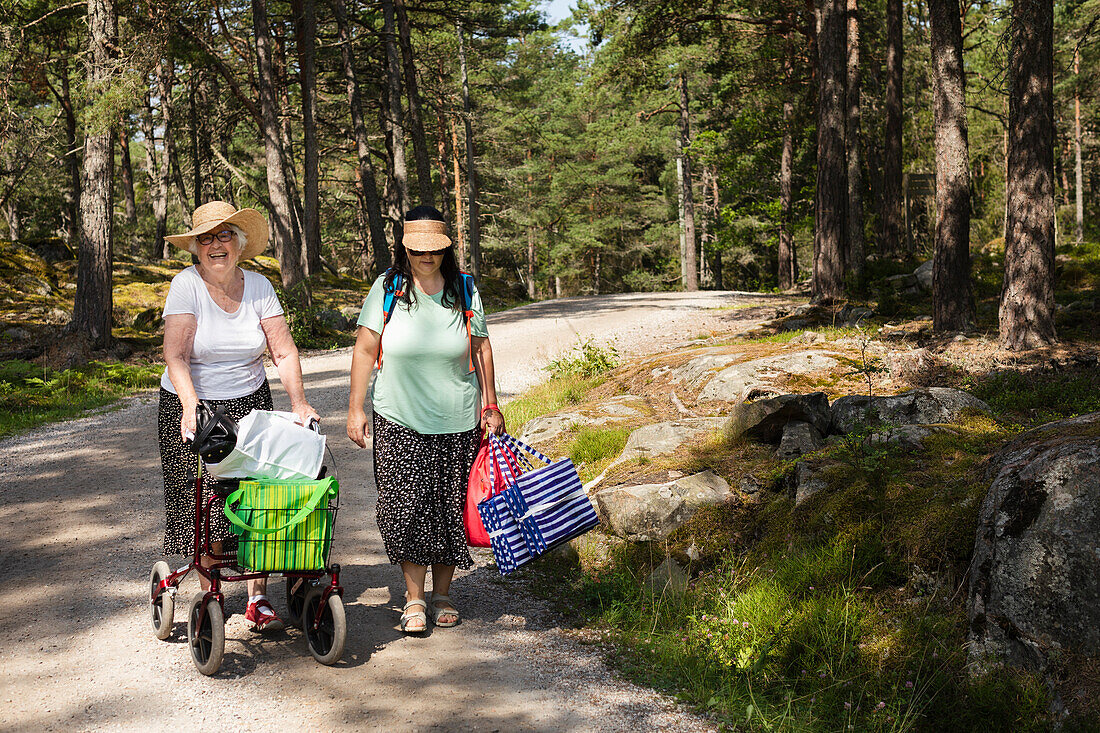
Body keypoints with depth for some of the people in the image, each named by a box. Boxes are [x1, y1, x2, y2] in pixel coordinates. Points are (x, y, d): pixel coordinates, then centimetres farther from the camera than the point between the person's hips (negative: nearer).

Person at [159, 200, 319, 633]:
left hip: (250, 404, 2)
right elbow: (175, 356, -21)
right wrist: (191, 406, -36)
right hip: (191, 407, -2)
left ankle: (258, 600, 4)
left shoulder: (258, 286, 0)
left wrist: (298, 403, -15)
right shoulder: (186, 285, -11)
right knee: (204, 507, -1)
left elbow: (284, 351, -2)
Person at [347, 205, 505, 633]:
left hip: (457, 423, 1)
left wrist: (490, 406, 9)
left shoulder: (464, 291, 4)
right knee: (406, 509, -5)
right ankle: (414, 599, 9)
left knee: (450, 510, 5)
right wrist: (356, 408, -3)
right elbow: (365, 349, 1)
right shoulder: (387, 289, -1)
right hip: (399, 422, -1)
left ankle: (442, 595, 22)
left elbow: (480, 349, 11)